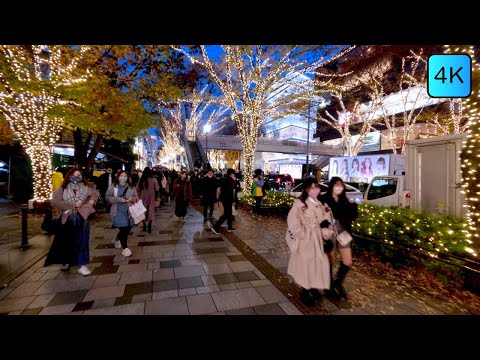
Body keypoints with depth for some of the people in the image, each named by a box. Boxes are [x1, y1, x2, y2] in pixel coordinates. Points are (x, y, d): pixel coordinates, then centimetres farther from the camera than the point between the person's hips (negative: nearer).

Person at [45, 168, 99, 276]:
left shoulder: (85, 189, 1)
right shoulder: (62, 189, -4)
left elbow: (95, 193, 20)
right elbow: (54, 202, -15)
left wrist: (91, 200, 0)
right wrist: (72, 204, -19)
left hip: (82, 219, 0)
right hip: (67, 219, 0)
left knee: (82, 242, 0)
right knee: (66, 242, 16)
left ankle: (82, 265, 8)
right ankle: (66, 262, 38)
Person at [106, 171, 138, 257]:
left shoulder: (131, 187, 8)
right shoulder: (113, 186, 0)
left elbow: (136, 197, 12)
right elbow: (107, 197, -5)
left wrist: (133, 199, -12)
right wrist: (119, 199, -18)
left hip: (129, 211, 4)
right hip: (118, 211, -4)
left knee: (128, 228, 10)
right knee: (123, 228, -7)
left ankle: (117, 238, 42)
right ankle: (125, 248, 7)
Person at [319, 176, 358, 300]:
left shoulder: (344, 200, 5)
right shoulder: (323, 199, -11)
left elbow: (353, 216, 3)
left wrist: (352, 204, -9)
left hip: (343, 233, 5)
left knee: (348, 262, 6)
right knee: (329, 261, 10)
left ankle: (338, 283, 32)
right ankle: (330, 287, 31)